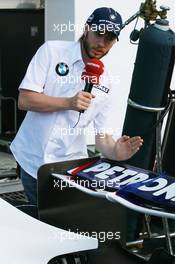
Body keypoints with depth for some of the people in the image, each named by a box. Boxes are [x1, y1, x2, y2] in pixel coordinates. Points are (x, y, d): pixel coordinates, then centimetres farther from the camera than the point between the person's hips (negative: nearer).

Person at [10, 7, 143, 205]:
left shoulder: (105, 83, 3)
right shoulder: (52, 51, -6)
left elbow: (102, 136, 2)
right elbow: (24, 100, -13)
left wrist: (115, 152, -20)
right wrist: (69, 103, -22)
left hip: (70, 163, 2)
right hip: (33, 159, -2)